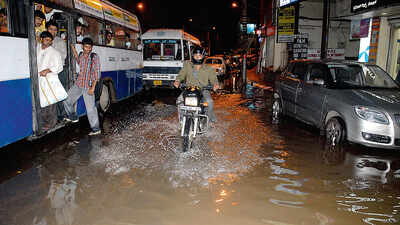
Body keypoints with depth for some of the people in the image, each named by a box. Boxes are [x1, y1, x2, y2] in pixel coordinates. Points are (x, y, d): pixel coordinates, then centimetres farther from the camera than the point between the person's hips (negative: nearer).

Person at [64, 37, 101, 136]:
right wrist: (74, 50, 24)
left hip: (88, 86, -7)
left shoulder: (94, 57, -11)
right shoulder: (81, 55, 8)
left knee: (90, 108, -7)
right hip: (78, 84, 7)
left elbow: (97, 73, -14)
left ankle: (96, 129, 2)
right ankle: (73, 117, 40)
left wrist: (93, 87, -19)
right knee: (67, 100, 16)